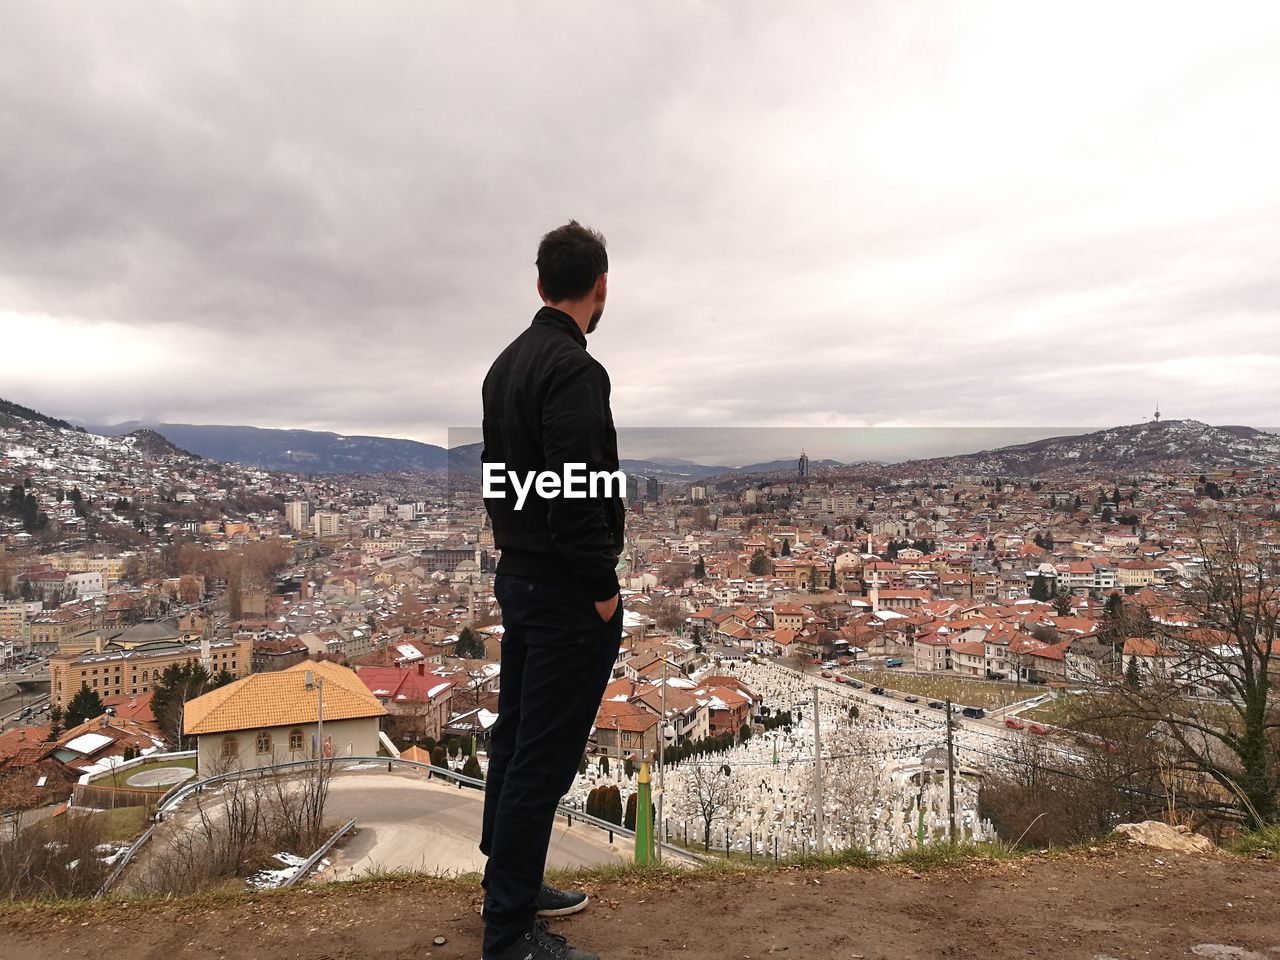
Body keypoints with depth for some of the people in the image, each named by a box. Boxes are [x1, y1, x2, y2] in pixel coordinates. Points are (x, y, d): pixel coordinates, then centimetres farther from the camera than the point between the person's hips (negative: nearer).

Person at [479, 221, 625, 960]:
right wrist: (603, 589, -17)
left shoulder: (506, 363, 12)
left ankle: (510, 887, 35)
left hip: (518, 575, 11)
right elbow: (576, 493, -27)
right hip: (564, 590, -11)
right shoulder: (575, 370, -20)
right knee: (545, 758, 0)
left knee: (516, 741, 19)